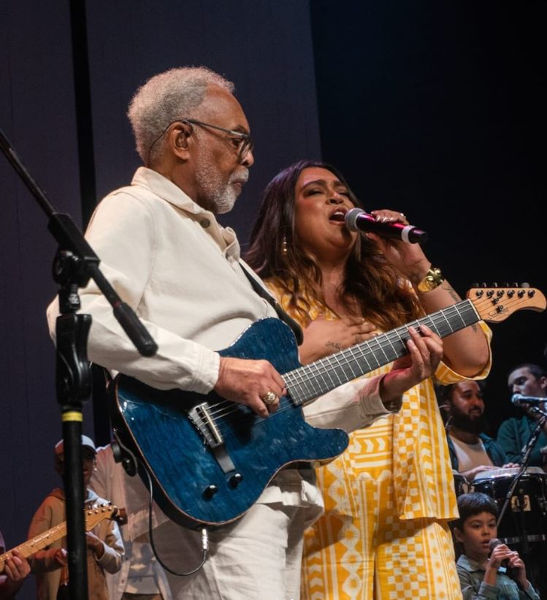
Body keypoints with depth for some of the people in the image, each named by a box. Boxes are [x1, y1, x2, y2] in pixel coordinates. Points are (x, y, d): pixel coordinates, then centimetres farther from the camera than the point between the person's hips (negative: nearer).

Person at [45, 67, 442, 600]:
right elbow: (75, 316, -20)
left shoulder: (221, 249, 28)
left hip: (275, 490, 9)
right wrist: (215, 371, -20)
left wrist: (378, 391, 14)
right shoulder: (136, 212, 1)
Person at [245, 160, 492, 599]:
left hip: (412, 497, 4)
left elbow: (473, 361, 4)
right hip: (328, 503, -4)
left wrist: (417, 268, 1)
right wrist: (308, 352, -13)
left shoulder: (392, 292, 16)